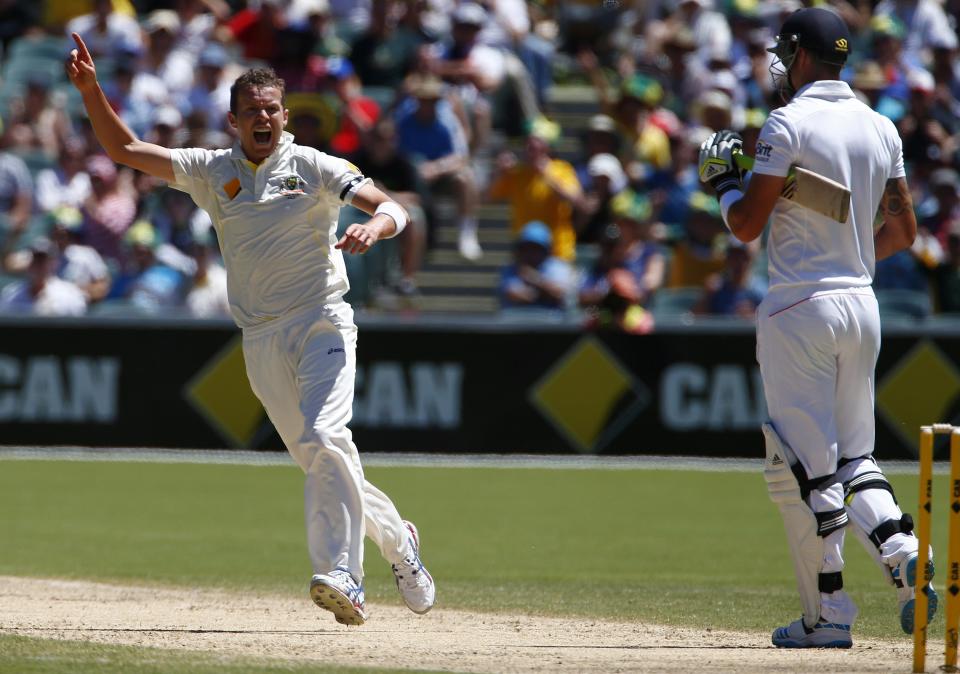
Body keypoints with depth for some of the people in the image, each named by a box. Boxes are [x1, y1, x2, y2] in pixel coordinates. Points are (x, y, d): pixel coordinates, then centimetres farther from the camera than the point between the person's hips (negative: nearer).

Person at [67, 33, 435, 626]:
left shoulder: (314, 167, -2)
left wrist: (373, 226, -35)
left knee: (324, 439, -24)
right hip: (261, 342, 4)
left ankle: (343, 578, -32)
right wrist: (91, 89, -3)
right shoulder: (214, 172, 9)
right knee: (321, 462, 7)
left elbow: (393, 208, -12)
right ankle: (398, 543, 29)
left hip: (322, 322, -4)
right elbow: (124, 149, 10)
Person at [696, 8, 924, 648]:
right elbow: (903, 229, 13)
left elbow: (747, 225, -12)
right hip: (863, 305, 7)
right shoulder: (881, 128, 9)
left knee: (804, 466, -1)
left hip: (801, 305, -7)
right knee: (854, 454, 15)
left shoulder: (789, 124, -11)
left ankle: (829, 615, -1)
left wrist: (723, 177, 7)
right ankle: (904, 558, -9)